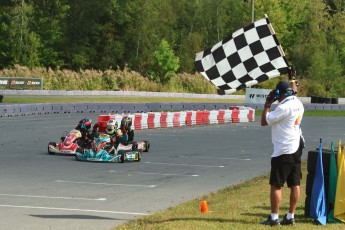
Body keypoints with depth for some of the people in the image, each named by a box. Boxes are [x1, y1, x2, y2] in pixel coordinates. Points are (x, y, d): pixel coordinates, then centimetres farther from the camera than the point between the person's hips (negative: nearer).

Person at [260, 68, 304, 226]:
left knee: (276, 184, -4)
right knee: (294, 184, 8)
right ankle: (290, 217, 12)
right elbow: (294, 92, 31)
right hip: (296, 149, 8)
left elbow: (264, 121, -12)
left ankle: (274, 218, -5)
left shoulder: (283, 107, -18)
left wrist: (268, 103, -3)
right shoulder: (299, 104, 6)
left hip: (283, 151, -8)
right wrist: (292, 79, 43)